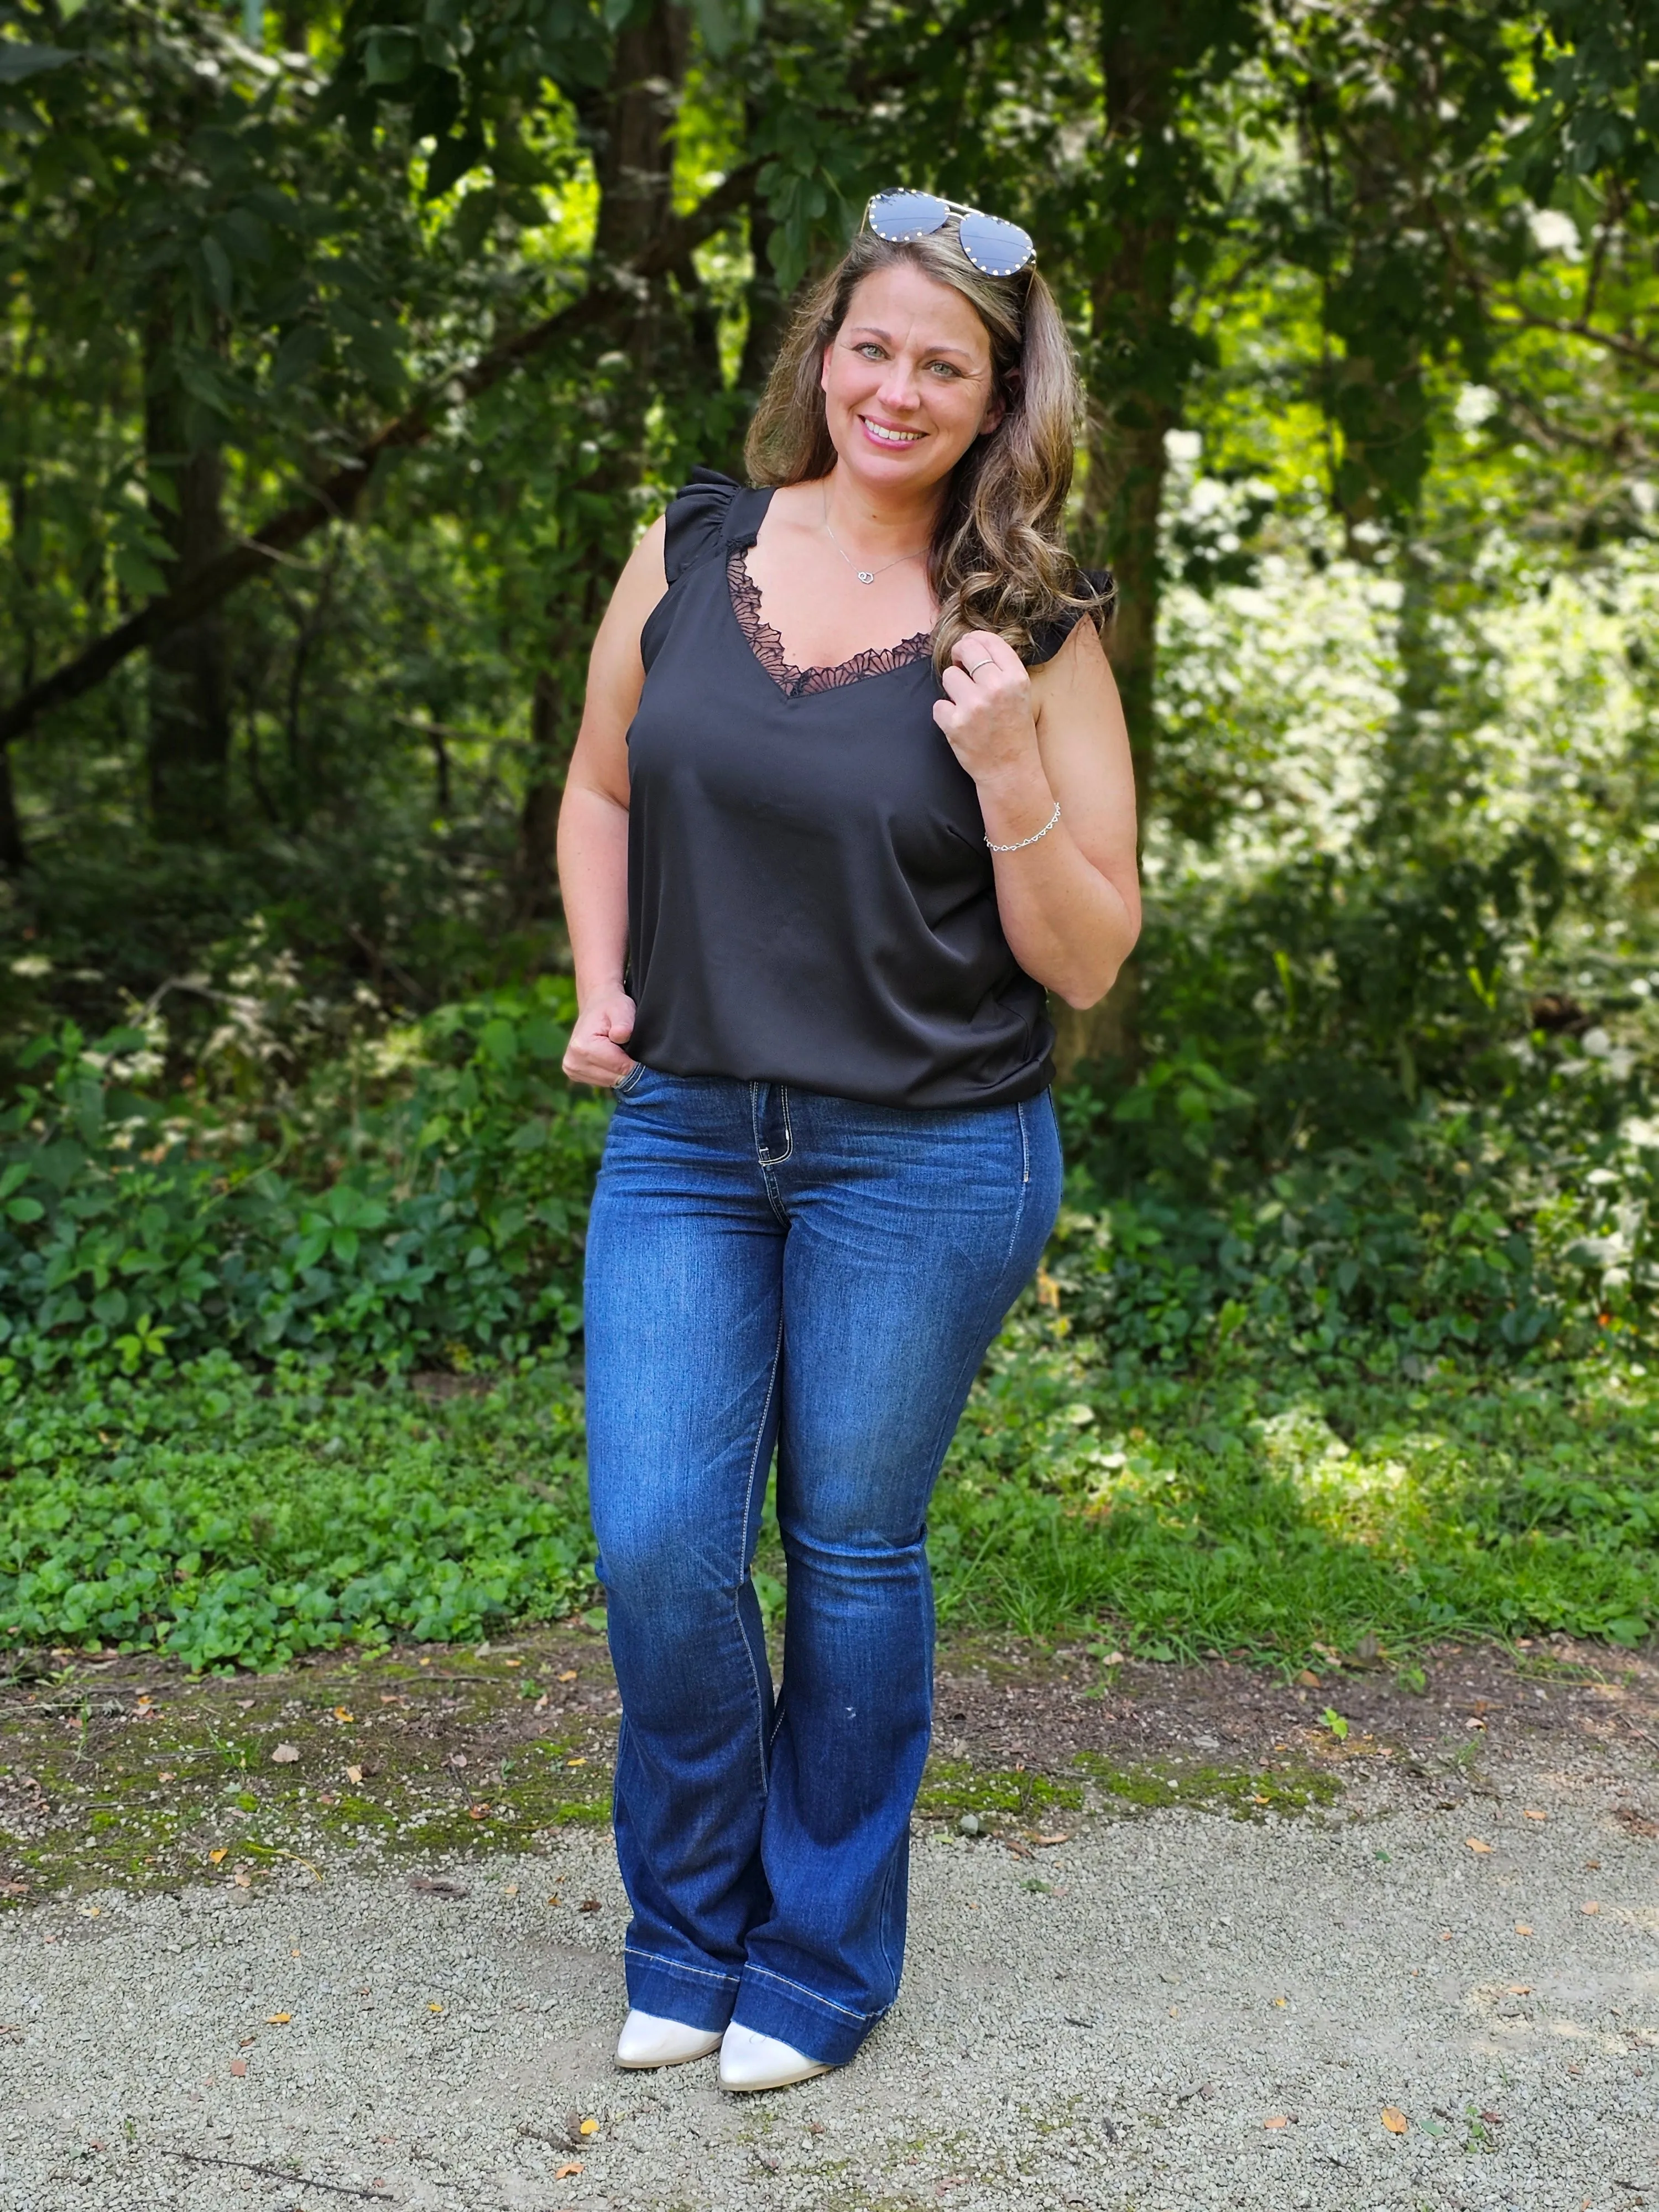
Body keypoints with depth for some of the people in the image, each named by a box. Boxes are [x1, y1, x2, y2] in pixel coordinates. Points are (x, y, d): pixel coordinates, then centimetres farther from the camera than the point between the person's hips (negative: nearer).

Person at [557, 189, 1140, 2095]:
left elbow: (1087, 962, -5)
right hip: (683, 1133, 3)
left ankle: (824, 1956, 29)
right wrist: (599, 995, 5)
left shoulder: (1032, 632, -6)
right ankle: (690, 1930, 26)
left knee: (851, 1555, 9)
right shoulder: (690, 554, 2)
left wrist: (1010, 772, -21)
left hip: (922, 1161, -2)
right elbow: (601, 794, 18)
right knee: (656, 1546, 0)